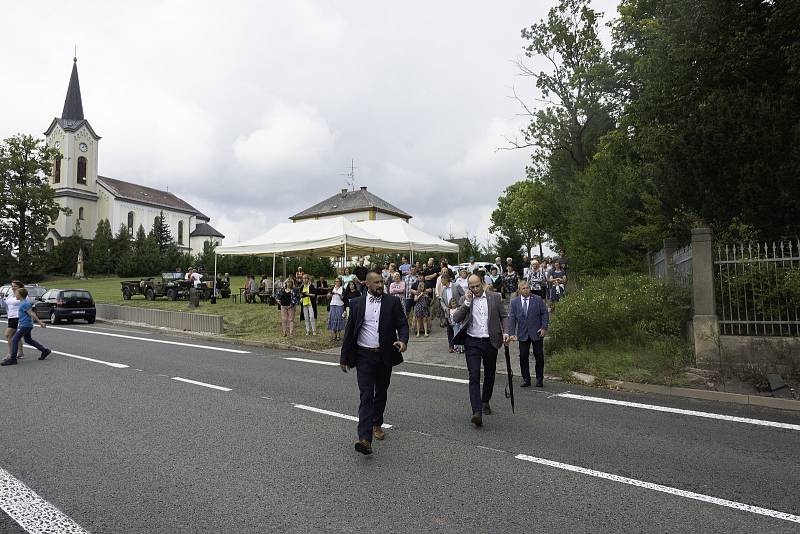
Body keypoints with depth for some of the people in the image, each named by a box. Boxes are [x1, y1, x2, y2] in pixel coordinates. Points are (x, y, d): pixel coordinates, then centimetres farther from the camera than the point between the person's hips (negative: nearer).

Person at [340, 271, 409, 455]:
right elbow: (349, 332, 6)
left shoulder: (393, 302, 2)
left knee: (381, 393, 17)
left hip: (385, 355, 2)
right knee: (366, 396, -10)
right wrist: (344, 358, 5)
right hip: (364, 356, -1)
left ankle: (377, 424, 38)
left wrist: (403, 340, -22)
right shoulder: (357, 303, 3)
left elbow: (402, 324, 0)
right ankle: (365, 438, -15)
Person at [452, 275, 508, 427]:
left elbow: (504, 316, 9)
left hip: (490, 342, 2)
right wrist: (467, 302, -14)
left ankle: (485, 402, 39)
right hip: (472, 342, -2)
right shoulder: (464, 299, 2)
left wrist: (505, 332, -6)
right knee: (474, 376, -12)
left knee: (489, 374, 17)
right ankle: (477, 412, -16)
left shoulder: (495, 297, 4)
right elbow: (456, 318, -6)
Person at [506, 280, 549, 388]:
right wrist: (511, 333, -10)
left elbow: (545, 313, 1)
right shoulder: (514, 302, 2)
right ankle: (526, 379, 13)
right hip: (523, 334, 1)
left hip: (537, 333, -1)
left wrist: (544, 327, -9)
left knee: (539, 356, 4)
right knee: (523, 357, 2)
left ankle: (539, 378, 18)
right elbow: (511, 318, -1)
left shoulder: (538, 299, -1)